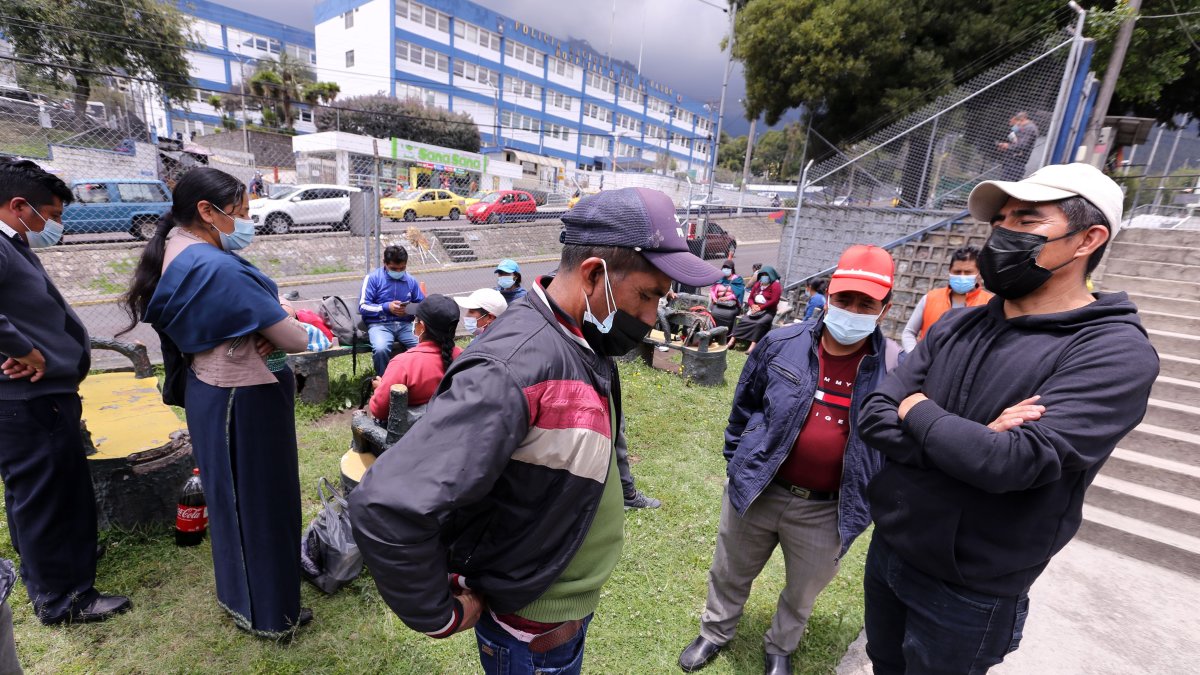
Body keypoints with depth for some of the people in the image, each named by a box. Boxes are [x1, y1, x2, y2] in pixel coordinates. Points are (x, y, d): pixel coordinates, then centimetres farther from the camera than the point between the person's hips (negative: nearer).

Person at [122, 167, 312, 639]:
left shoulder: (176, 252, 4)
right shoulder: (219, 268, -27)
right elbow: (296, 340, -25)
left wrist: (267, 324, -12)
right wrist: (280, 323, -2)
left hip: (211, 391, 10)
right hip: (245, 400, -10)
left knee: (232, 494, 23)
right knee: (257, 498, 6)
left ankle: (238, 593, 44)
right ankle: (268, 613, 26)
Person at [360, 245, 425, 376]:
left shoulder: (411, 281, 12)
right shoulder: (373, 278, 1)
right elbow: (363, 306, -3)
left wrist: (412, 310, -7)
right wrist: (387, 307, -16)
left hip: (405, 324, 3)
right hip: (380, 324, -3)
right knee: (381, 349, -35)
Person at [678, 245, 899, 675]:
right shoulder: (782, 344, -9)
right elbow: (744, 407, 3)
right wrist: (737, 463, 6)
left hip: (827, 512, 0)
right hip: (756, 491, 1)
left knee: (803, 592, 25)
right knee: (730, 575, 22)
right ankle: (715, 633, 51)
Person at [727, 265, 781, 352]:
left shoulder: (775, 285, -2)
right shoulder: (757, 284, 18)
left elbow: (774, 301, -13)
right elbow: (750, 298, 17)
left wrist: (760, 308, -17)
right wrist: (753, 306, -7)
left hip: (768, 311, -6)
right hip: (755, 309, 6)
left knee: (760, 323, -34)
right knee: (743, 320, -19)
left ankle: (753, 345, -42)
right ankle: (732, 340, -24)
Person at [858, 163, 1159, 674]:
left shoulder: (1115, 353, -17)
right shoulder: (956, 327, 0)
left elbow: (1015, 463, -30)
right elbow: (874, 418, -7)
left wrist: (915, 410, -15)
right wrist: (973, 441, -22)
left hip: (968, 594, -4)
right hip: (887, 548, 5)